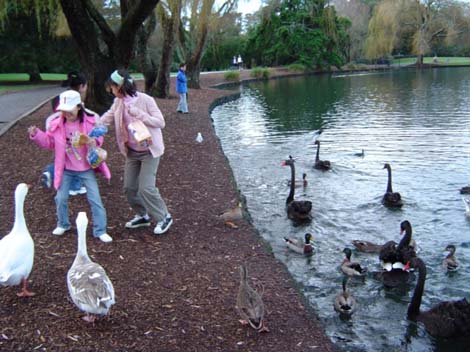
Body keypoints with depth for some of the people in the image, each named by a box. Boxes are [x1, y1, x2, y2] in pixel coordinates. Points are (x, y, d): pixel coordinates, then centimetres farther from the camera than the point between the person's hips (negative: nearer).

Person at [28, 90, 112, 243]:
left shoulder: (90, 122, -13)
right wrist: (36, 135, -12)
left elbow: (98, 138, -3)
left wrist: (94, 141, -26)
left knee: (95, 199, -1)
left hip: (86, 169, -2)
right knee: (61, 198, 8)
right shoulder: (56, 124, -7)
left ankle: (100, 230, 9)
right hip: (66, 169, 2)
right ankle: (63, 224, 34)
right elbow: (48, 142, 3)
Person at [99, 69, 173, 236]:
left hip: (149, 151, -7)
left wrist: (139, 114, -28)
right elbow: (106, 118, 10)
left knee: (146, 188, -12)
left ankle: (164, 217, 8)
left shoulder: (145, 100, -19)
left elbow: (161, 122, -20)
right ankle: (143, 215, 30)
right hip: (132, 152, 7)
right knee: (129, 187, 9)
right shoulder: (118, 102, -1)